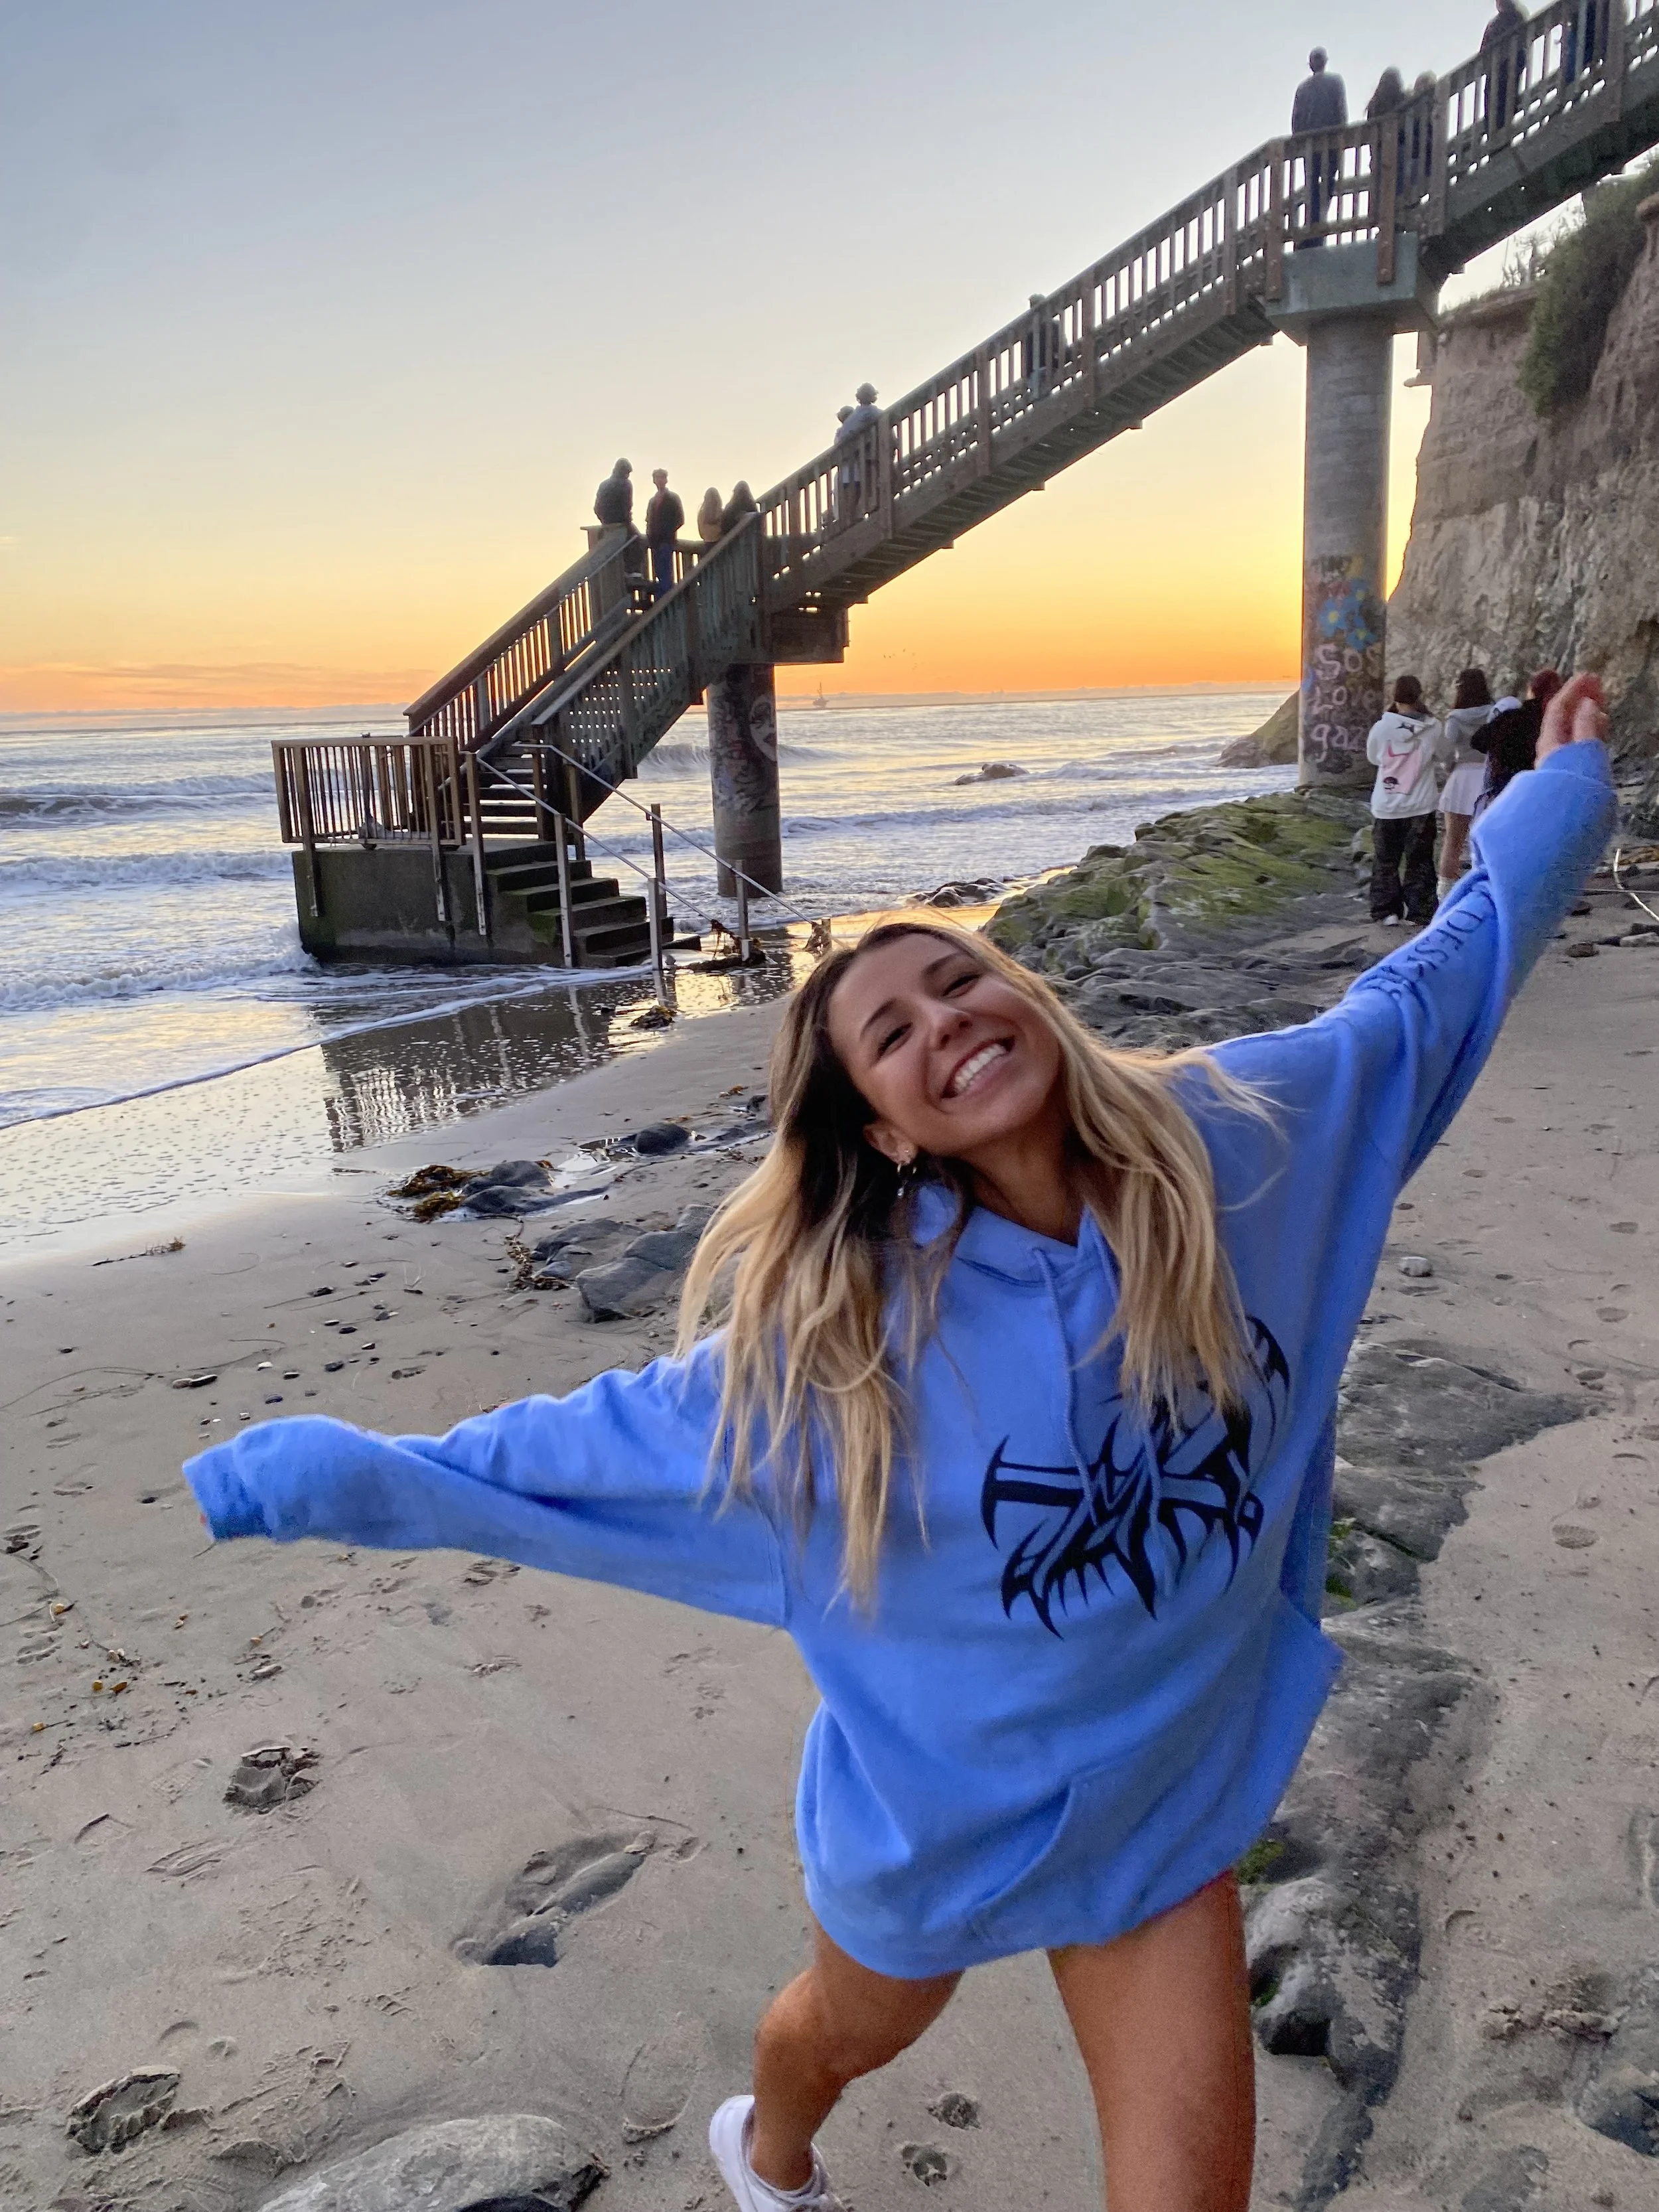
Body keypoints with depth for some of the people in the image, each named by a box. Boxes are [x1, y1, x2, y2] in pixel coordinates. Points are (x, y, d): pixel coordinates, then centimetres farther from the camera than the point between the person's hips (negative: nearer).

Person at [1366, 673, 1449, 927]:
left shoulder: (1381, 728, -12)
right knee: (1419, 862, 11)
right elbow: (1439, 758, 6)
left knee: (1385, 861, 13)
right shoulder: (1434, 729, -10)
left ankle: (1387, 911, 14)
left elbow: (1373, 758, 4)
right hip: (1421, 806, 0)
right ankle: (1419, 911, 12)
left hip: (1387, 807, 0)